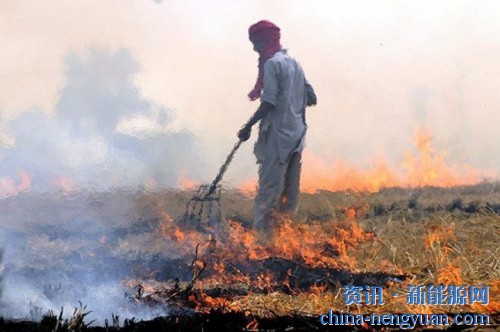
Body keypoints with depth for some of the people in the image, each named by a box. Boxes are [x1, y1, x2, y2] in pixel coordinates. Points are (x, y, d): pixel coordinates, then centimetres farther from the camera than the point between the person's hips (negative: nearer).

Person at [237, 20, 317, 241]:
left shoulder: (272, 63, -9)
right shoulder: (294, 63, 17)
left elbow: (269, 101, -17)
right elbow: (311, 97, 16)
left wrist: (248, 126, -13)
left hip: (277, 134, -8)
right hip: (296, 133, 8)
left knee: (269, 186, -10)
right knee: (290, 187, 10)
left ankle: (262, 234, -12)